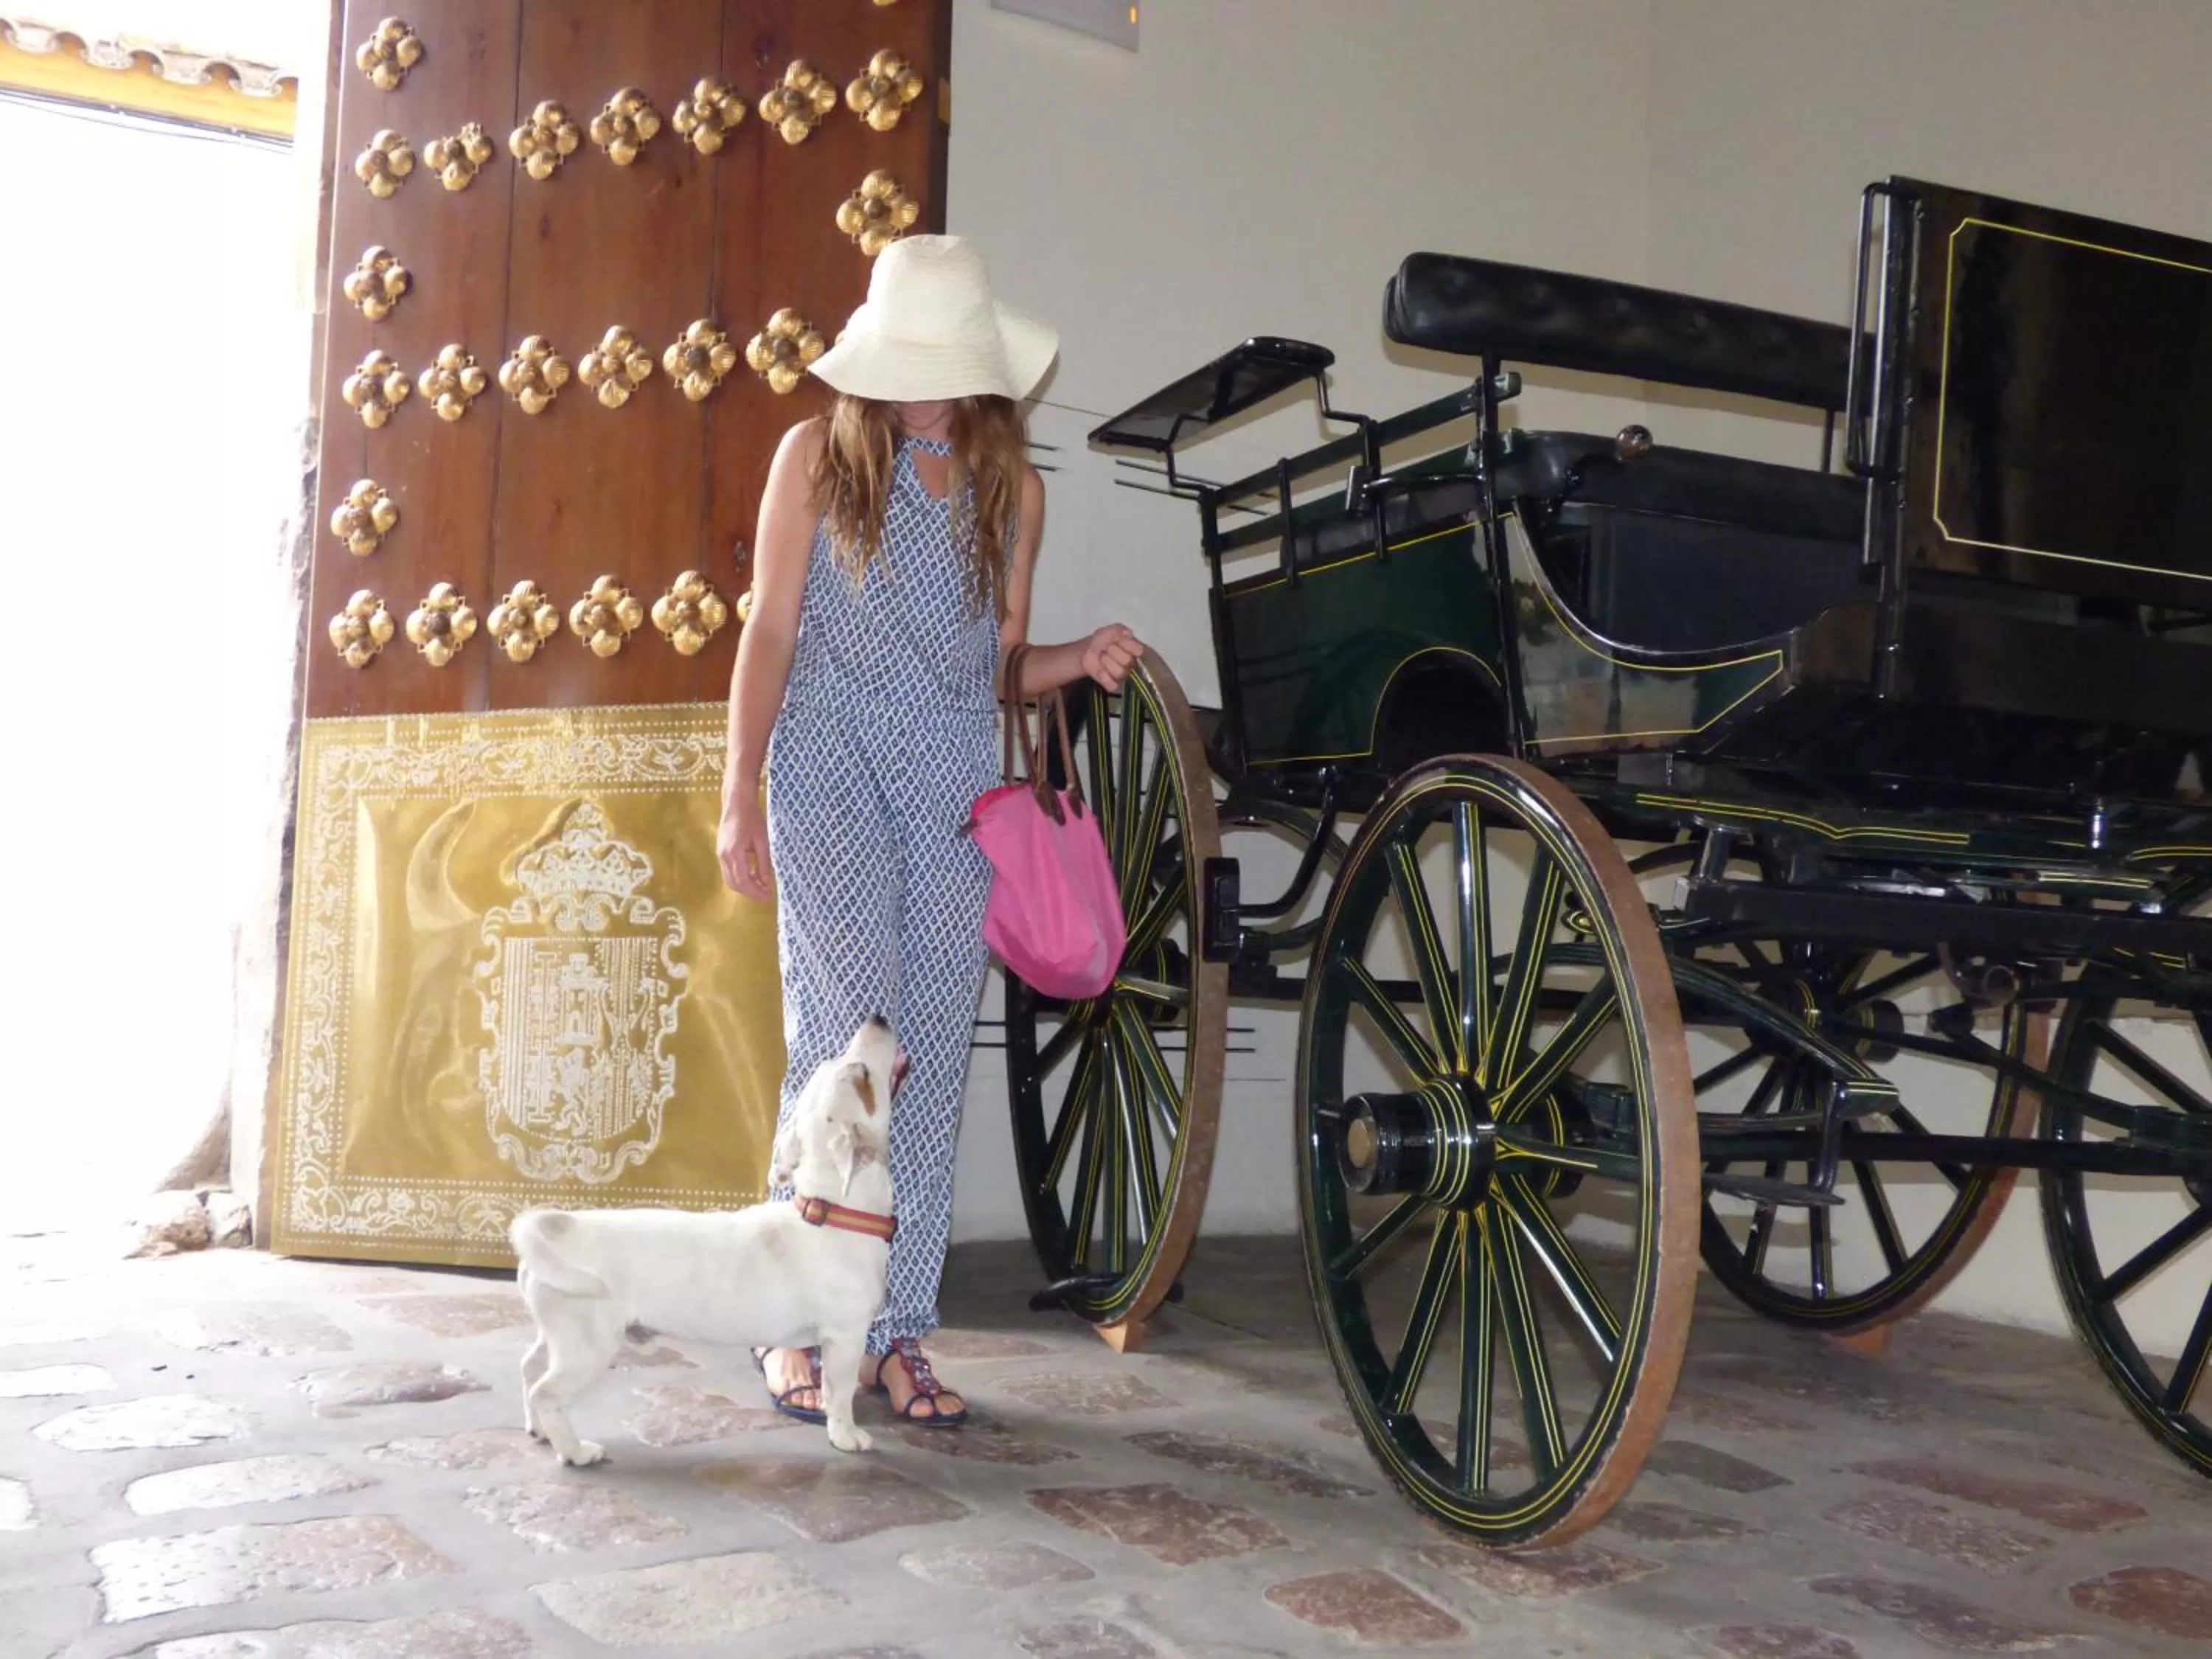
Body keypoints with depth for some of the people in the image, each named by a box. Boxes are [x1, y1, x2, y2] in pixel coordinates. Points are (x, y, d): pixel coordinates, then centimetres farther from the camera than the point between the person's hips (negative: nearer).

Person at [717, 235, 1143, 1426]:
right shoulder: (819, 454, 5)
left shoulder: (1011, 485, 12)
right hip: (834, 769, -3)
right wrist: (741, 796, -3)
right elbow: (769, 632, 3)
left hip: (956, 787, 3)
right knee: (847, 1044, -12)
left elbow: (1003, 659, 14)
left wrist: (1080, 660, -7)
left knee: (934, 1061, 1)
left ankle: (897, 1334, 9)